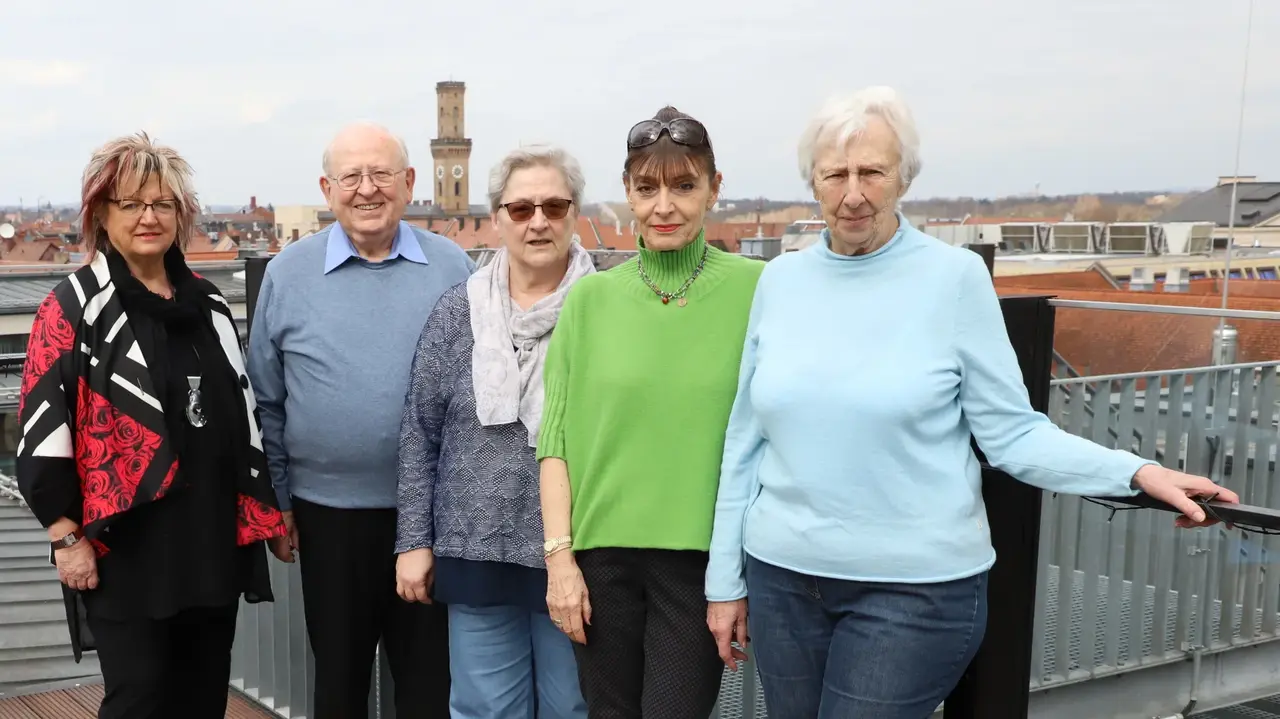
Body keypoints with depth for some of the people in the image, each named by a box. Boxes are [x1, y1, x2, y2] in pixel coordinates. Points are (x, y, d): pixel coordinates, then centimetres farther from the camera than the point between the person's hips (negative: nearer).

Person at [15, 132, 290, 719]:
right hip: (127, 548, -5)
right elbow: (42, 428, -9)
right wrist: (66, 536, -12)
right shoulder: (74, 307, -4)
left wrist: (265, 512, 14)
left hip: (215, 539, 5)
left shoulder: (206, 303, 11)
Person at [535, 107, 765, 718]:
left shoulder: (754, 290, -2)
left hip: (700, 553, -2)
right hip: (602, 551, 2)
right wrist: (559, 555, -2)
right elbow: (556, 437, 4)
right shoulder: (591, 297, 4)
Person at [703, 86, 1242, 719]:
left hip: (915, 586, -4)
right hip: (782, 575, 4)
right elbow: (746, 439, 6)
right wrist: (725, 577, 8)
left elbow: (1010, 431, -6)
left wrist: (1134, 472, -20)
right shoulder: (781, 280, 3)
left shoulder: (955, 276, -8)